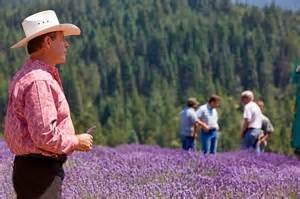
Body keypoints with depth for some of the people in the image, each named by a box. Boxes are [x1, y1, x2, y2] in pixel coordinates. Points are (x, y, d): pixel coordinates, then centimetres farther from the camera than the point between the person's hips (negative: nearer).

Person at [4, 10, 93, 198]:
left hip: (27, 167, 11)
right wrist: (76, 141, -10)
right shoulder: (39, 81, -19)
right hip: (40, 170, -11)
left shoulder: (26, 75, 16)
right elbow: (45, 135, -25)